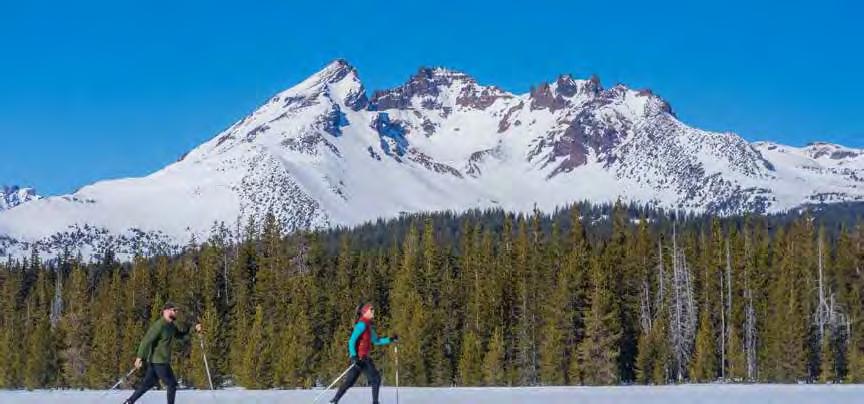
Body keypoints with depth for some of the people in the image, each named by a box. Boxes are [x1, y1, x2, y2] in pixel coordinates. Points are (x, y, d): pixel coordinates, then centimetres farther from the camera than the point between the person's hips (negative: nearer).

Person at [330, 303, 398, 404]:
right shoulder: (362, 324, -13)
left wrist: (390, 339, 15)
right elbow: (352, 341, -19)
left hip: (364, 357, 9)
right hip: (360, 357, -9)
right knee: (376, 379, -4)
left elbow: (376, 341, 24)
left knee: (350, 381, 10)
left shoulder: (369, 326, 16)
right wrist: (354, 356, -26)